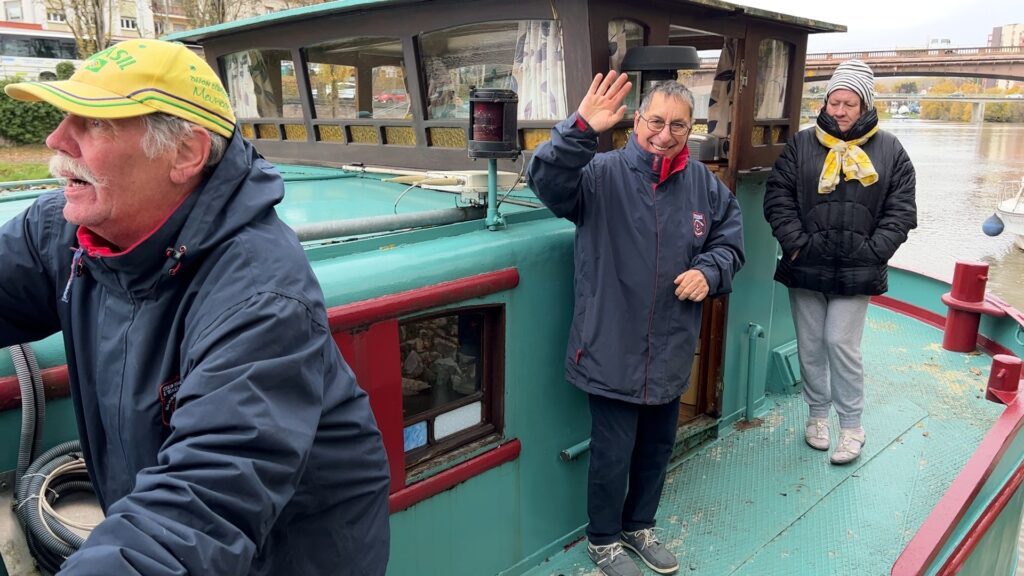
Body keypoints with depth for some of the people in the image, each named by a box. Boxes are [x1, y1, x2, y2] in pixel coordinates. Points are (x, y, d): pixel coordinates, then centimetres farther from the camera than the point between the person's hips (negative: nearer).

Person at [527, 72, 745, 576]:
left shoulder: (705, 186, 4)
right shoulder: (601, 174, -11)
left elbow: (730, 240, 14)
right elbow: (547, 180, -28)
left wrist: (708, 271, -6)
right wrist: (581, 129, -43)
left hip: (670, 352, 5)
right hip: (612, 350, -5)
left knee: (657, 447, 22)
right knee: (613, 453, 7)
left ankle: (639, 526, 47)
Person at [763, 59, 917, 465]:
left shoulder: (889, 150, 4)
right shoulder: (802, 144, 4)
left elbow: (901, 211, 3)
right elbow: (778, 197, 1)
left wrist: (873, 252, -7)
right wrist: (796, 242, -9)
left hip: (856, 272, -1)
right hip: (805, 267, 2)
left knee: (842, 344, -5)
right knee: (810, 345, 9)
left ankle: (852, 427, 11)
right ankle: (818, 414, 27)